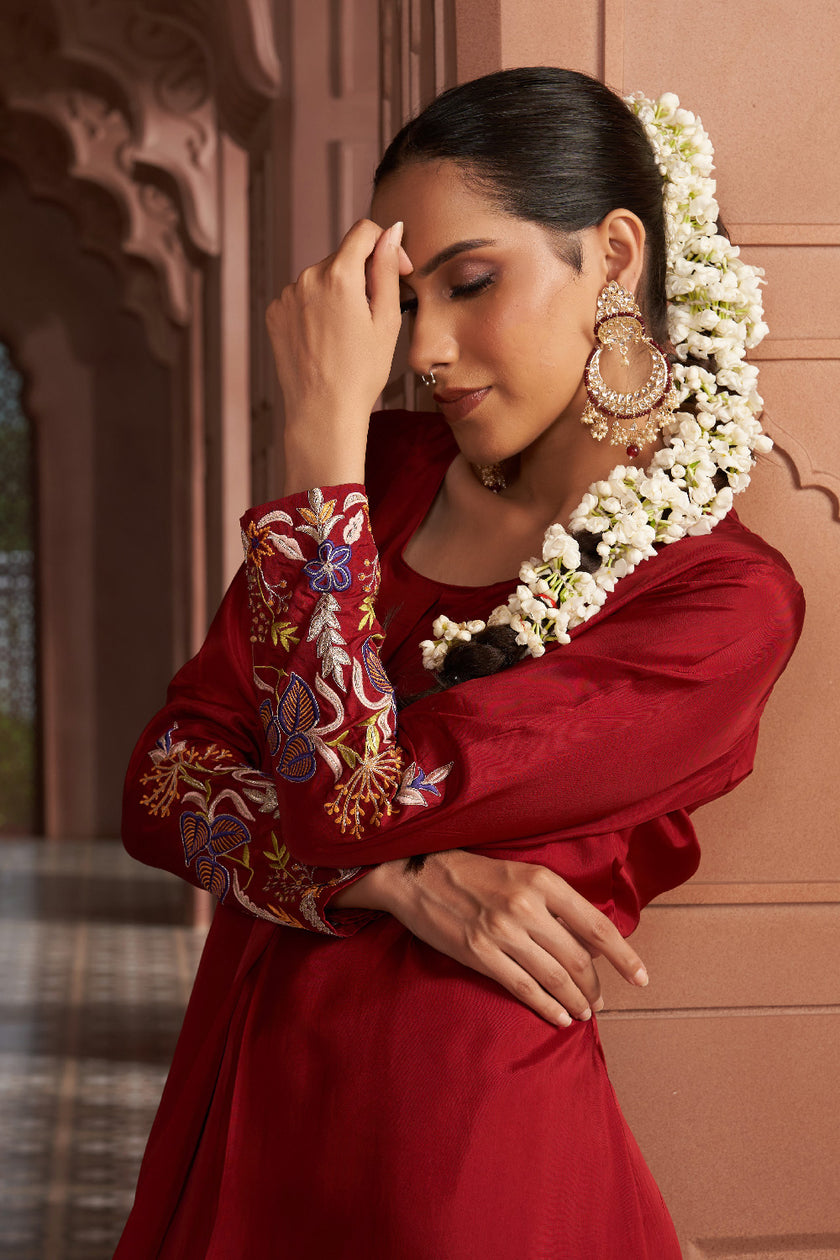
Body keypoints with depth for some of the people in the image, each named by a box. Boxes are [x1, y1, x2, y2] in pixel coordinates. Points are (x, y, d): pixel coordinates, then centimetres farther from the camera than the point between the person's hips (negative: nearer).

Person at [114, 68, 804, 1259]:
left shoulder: (728, 600, -13)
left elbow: (351, 796, -21)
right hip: (244, 1085, 5)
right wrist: (402, 877, -17)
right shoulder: (389, 472, 3)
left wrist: (322, 424, -18)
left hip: (460, 1133, -5)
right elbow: (163, 781, -1)